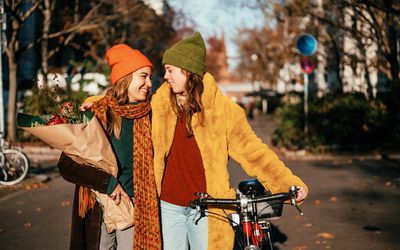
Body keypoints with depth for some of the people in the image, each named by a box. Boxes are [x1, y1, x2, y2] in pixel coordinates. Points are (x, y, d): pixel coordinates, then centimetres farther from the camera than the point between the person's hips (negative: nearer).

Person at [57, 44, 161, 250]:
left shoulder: (148, 117, 3)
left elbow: (150, 164, 9)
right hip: (97, 211, -1)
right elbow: (66, 164, -8)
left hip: (135, 209, 2)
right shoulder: (95, 113, -5)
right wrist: (108, 183, -15)